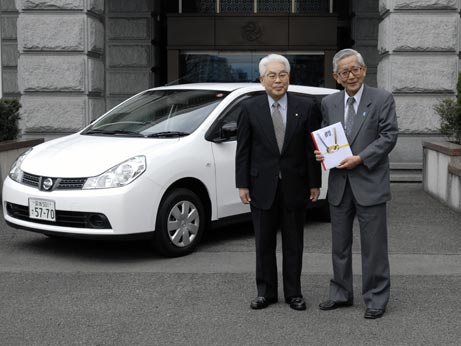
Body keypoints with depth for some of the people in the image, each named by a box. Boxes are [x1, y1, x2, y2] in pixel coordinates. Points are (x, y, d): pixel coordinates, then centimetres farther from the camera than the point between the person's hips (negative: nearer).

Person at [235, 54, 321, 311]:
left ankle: (293, 292, 21)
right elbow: (243, 150, 1)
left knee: (294, 243, 9)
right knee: (264, 243, 9)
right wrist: (243, 184, -3)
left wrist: (315, 183, -1)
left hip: (294, 186, 0)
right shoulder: (250, 109, -1)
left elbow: (313, 148, 1)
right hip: (262, 187, 0)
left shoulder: (306, 107, -1)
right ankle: (266, 292, 21)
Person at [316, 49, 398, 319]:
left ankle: (376, 299, 14)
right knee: (340, 244, 13)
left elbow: (389, 135, -9)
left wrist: (360, 159, -17)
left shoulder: (382, 99, -4)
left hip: (369, 183, -4)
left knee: (374, 246, 2)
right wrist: (321, 152, -6)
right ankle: (341, 294, 27)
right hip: (339, 185, 5)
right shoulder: (329, 103, 9)